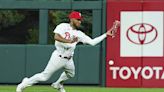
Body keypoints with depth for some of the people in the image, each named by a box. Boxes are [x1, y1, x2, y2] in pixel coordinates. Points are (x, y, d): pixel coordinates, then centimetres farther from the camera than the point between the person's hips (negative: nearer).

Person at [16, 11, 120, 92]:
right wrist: (69, 41, -24)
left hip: (69, 59, 7)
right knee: (44, 76, -5)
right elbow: (56, 37, -24)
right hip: (58, 57, -7)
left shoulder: (79, 34, 6)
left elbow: (92, 42, 1)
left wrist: (106, 35, -2)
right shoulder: (63, 26, -9)